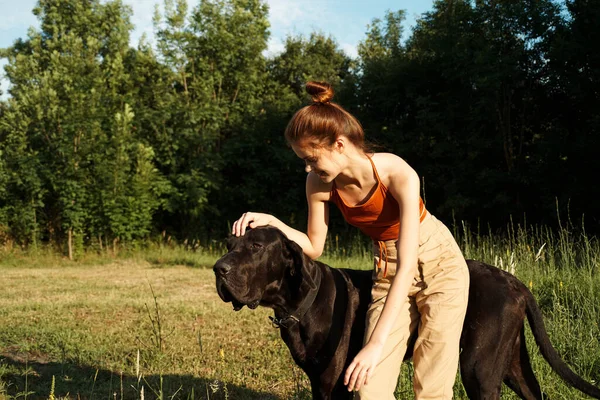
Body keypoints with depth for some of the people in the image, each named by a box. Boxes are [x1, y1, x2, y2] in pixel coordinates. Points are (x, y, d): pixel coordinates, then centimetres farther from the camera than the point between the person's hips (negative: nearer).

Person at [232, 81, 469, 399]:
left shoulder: (398, 175, -32)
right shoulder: (320, 184, -17)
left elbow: (407, 265, -35)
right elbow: (314, 248, -2)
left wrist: (377, 343, -39)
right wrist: (272, 222, -21)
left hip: (440, 264, -4)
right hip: (387, 270, 4)